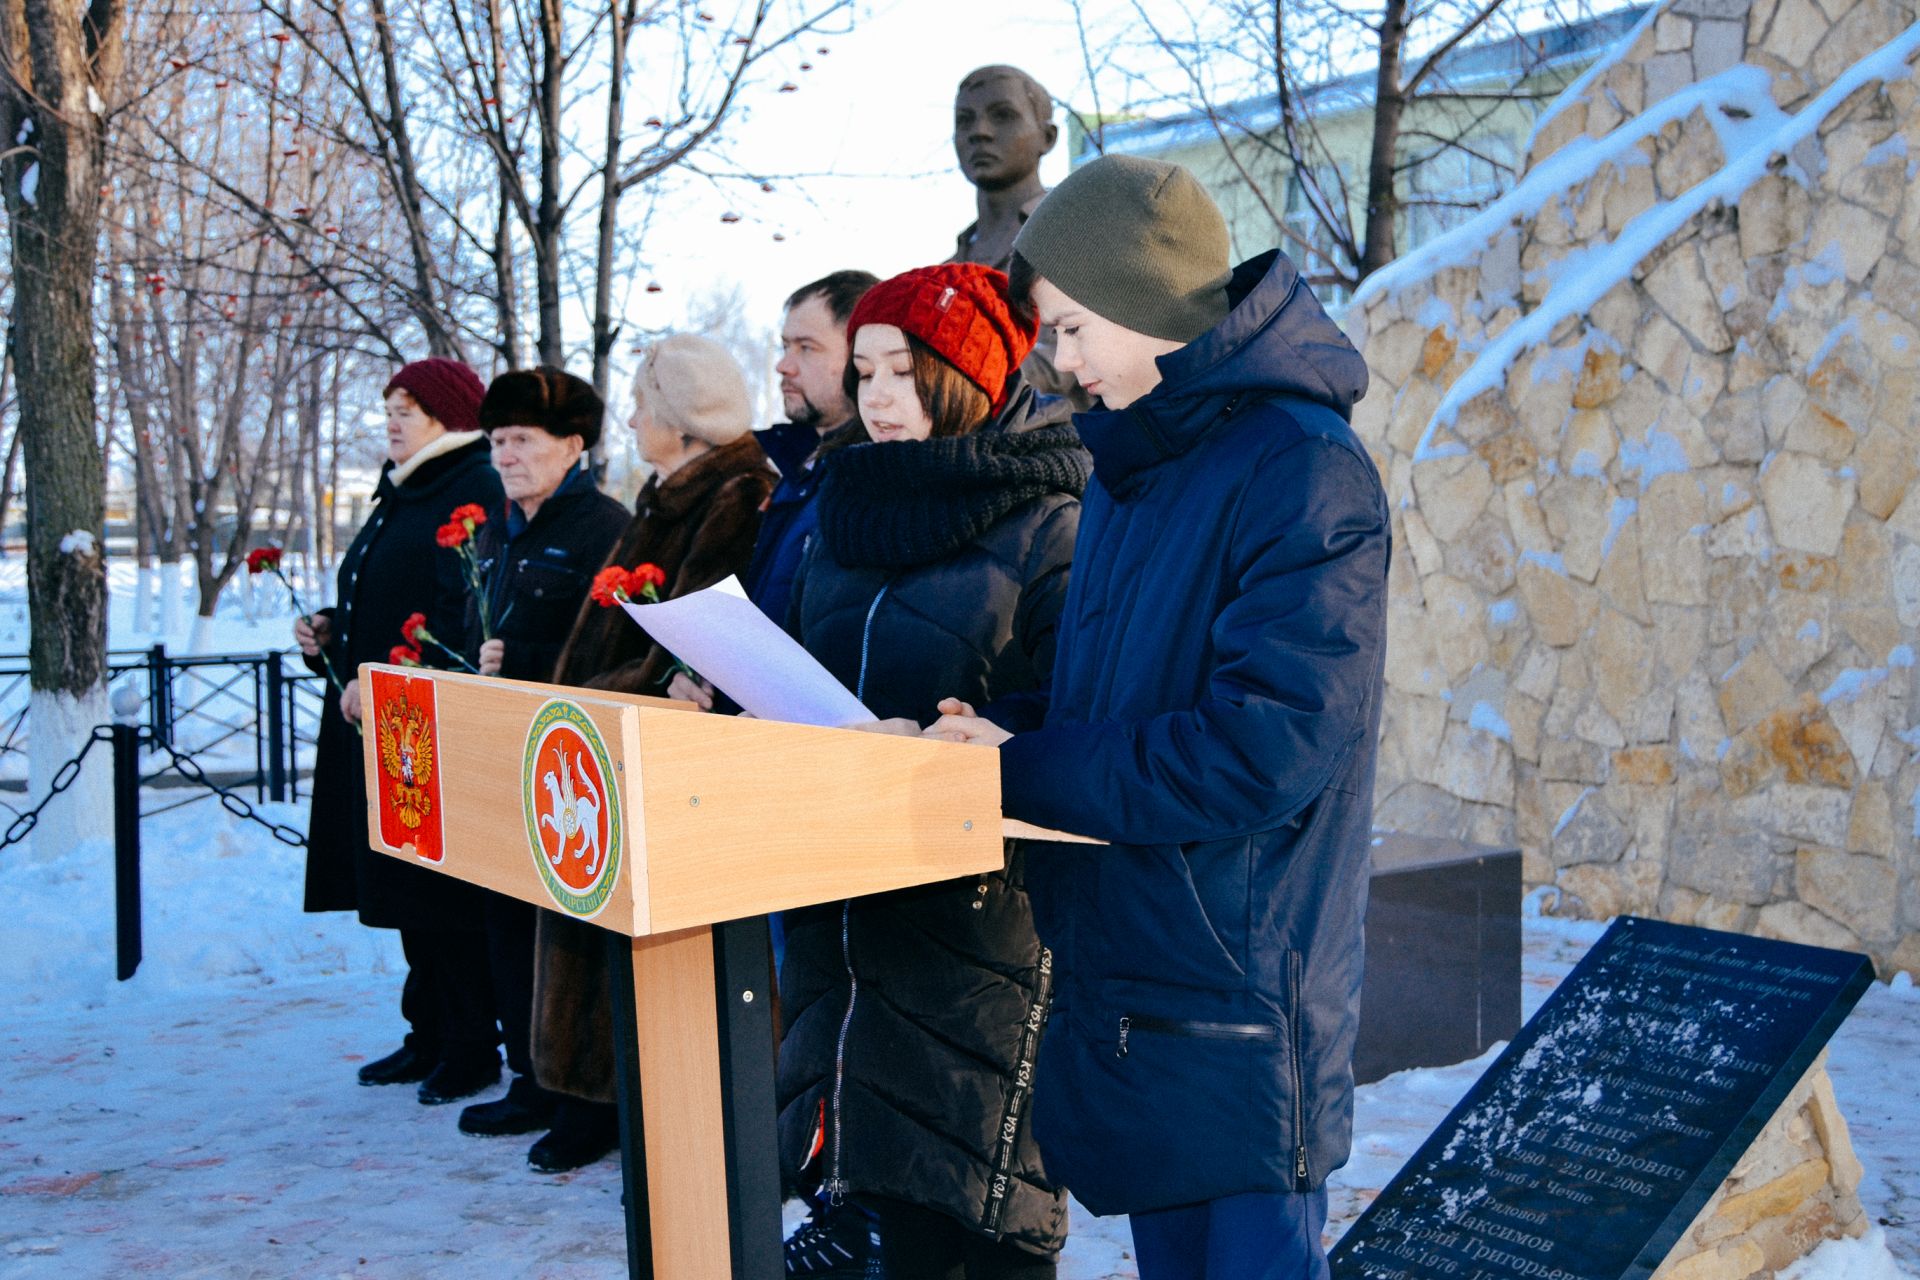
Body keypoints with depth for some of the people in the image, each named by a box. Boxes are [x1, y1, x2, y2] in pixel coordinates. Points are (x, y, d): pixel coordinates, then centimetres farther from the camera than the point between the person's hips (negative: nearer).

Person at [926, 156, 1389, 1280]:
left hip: (1241, 1006, -8)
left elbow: (1261, 749, -25)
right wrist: (1000, 729, -2)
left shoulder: (1302, 469, -17)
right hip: (1124, 982, 9)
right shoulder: (1133, 468, 12)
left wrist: (1023, 769, -18)